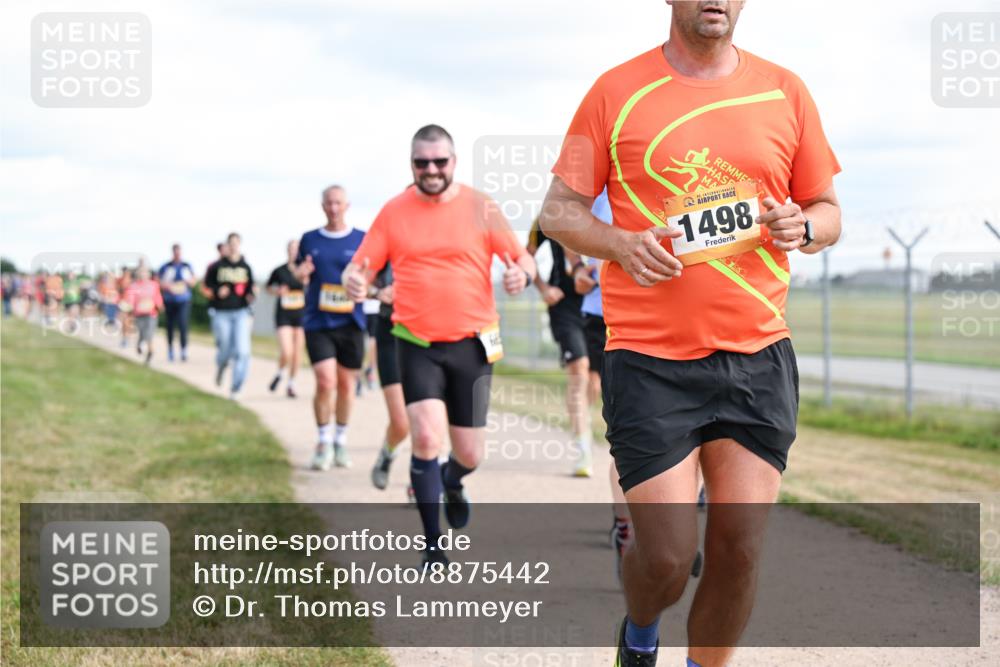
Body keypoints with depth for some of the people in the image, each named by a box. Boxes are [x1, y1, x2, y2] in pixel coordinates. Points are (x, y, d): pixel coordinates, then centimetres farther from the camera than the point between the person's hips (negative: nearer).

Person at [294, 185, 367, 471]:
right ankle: (324, 442, 5)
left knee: (346, 384, 8)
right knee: (325, 382, -11)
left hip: (350, 322, 0)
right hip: (318, 322, 0)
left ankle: (341, 441, 25)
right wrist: (300, 272, -7)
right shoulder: (309, 240, 7)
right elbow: (299, 273, 16)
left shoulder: (361, 240, 4)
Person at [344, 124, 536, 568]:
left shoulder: (480, 207, 0)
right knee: (426, 438, -17)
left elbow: (522, 258, 2)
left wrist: (522, 274, -22)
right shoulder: (394, 212, 2)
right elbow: (361, 267, 2)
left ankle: (452, 482, 43)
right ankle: (433, 547, -3)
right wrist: (355, 282, -21)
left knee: (469, 455, 4)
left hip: (472, 344, 0)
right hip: (417, 345, 0)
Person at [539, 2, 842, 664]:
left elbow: (828, 211, 16)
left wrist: (800, 227, -7)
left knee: (739, 552, -1)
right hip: (650, 361, -2)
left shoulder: (786, 92, 9)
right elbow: (559, 210, 5)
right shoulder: (617, 92, 1)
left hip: (760, 359, 3)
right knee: (667, 558, -5)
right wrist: (620, 244, -15)